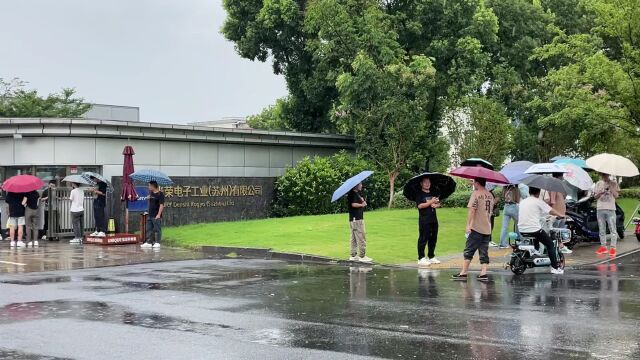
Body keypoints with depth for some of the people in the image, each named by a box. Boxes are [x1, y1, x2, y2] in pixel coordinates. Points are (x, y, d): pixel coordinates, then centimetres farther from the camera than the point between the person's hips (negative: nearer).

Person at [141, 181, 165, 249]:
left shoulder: (160, 194, -12)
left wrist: (159, 214, -22)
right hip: (150, 215, 8)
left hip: (156, 216, -8)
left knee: (157, 230, -2)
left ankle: (157, 243, 3)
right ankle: (148, 242, 13)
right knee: (149, 229, 9)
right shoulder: (151, 193, 12)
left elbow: (162, 205, -16)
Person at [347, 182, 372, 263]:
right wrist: (362, 204, -13)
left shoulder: (357, 194, 17)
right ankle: (362, 256, -7)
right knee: (361, 237, -8)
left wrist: (363, 202, 1)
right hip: (356, 219, -11)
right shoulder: (353, 194, -14)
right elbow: (353, 204, -26)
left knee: (354, 238, 12)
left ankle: (353, 256, 17)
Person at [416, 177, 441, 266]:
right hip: (424, 220, -7)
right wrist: (430, 202, -18)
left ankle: (431, 257, 22)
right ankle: (421, 258, -3)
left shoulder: (433, 194, 16)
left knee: (433, 238, 11)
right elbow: (420, 205, -15)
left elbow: (438, 204, 18)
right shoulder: (419, 194, -4)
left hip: (433, 219, 7)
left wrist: (436, 205, -5)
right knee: (423, 239, -6)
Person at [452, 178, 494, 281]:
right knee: (484, 252, 8)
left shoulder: (476, 193, -10)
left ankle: (463, 273, -1)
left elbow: (472, 210, -17)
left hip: (476, 228, -6)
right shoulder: (490, 195, 12)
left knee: (469, 251, -1)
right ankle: (483, 273, 3)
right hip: (487, 229, 6)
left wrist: (468, 225, -18)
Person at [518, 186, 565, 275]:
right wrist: (561, 215, 19)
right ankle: (555, 267, 2)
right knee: (550, 244, 8)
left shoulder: (522, 202, 13)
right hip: (534, 229, -6)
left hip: (522, 230, 6)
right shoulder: (538, 201, -3)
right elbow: (551, 211, 2)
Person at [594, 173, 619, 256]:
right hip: (600, 209, 4)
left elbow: (616, 195, -8)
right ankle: (603, 247, 16)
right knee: (601, 230, 9)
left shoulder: (613, 183, 2)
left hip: (610, 209, -4)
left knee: (612, 229, -7)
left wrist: (610, 186, -14)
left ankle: (613, 248, -6)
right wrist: (600, 193, -10)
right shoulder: (598, 184, 11)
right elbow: (595, 196, 10)